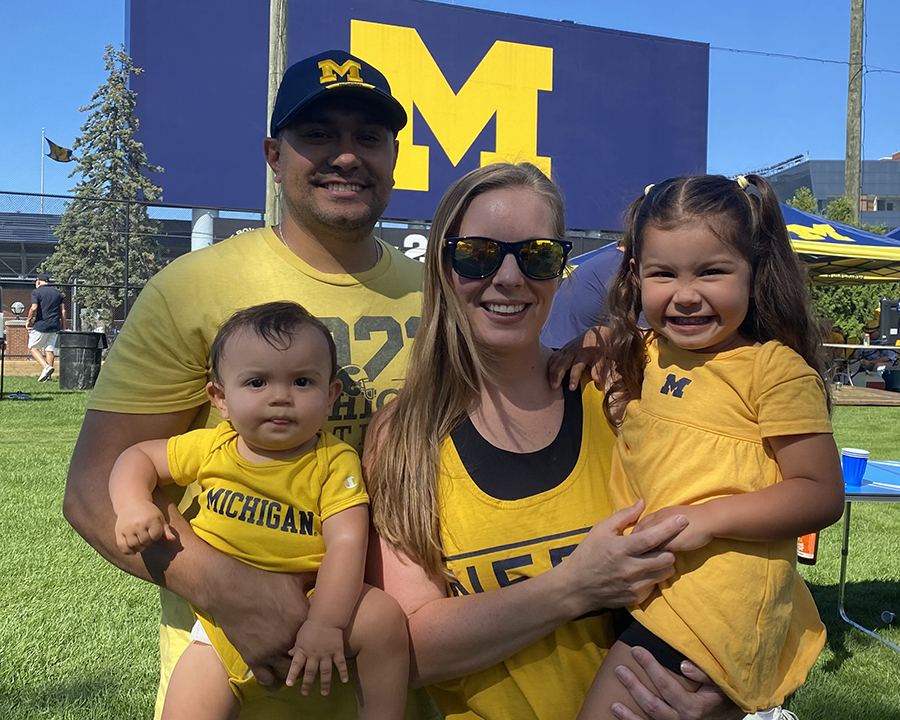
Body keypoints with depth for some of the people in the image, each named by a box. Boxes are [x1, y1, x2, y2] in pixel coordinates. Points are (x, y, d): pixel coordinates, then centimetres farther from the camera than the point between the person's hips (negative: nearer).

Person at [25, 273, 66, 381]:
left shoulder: (36, 292, -4)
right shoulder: (58, 293, 12)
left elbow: (34, 308, -16)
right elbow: (63, 311, 8)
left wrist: (28, 320, -2)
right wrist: (63, 328, 11)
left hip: (40, 325, -5)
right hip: (55, 326, 5)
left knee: (32, 347, 8)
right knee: (49, 349, 10)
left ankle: (46, 367, -13)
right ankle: (47, 376, 6)